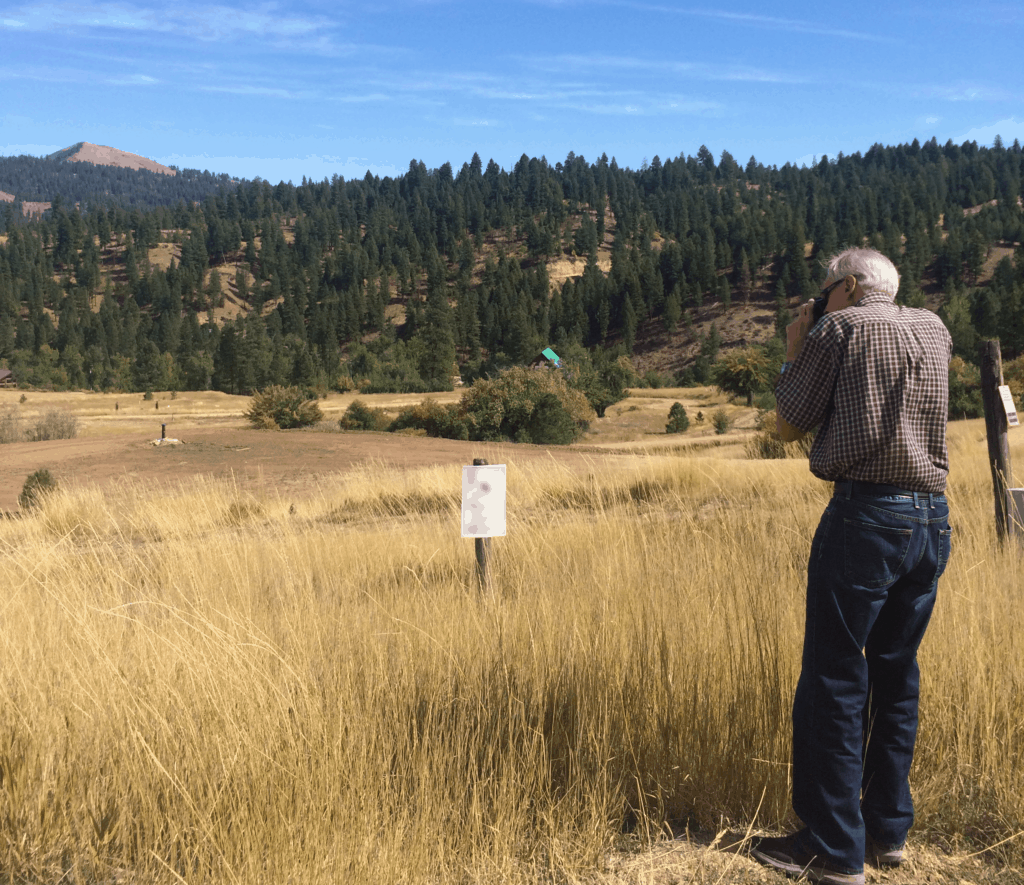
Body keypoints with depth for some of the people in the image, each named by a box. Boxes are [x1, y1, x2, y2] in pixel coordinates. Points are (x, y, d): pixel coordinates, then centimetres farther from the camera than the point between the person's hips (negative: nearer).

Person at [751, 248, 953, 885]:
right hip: (933, 520, 7)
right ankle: (889, 831, 24)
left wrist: (795, 352, 14)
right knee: (897, 675, 16)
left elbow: (791, 425, 2)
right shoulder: (934, 329, 16)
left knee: (834, 681, -1)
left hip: (867, 514, -7)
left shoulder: (839, 328, -2)